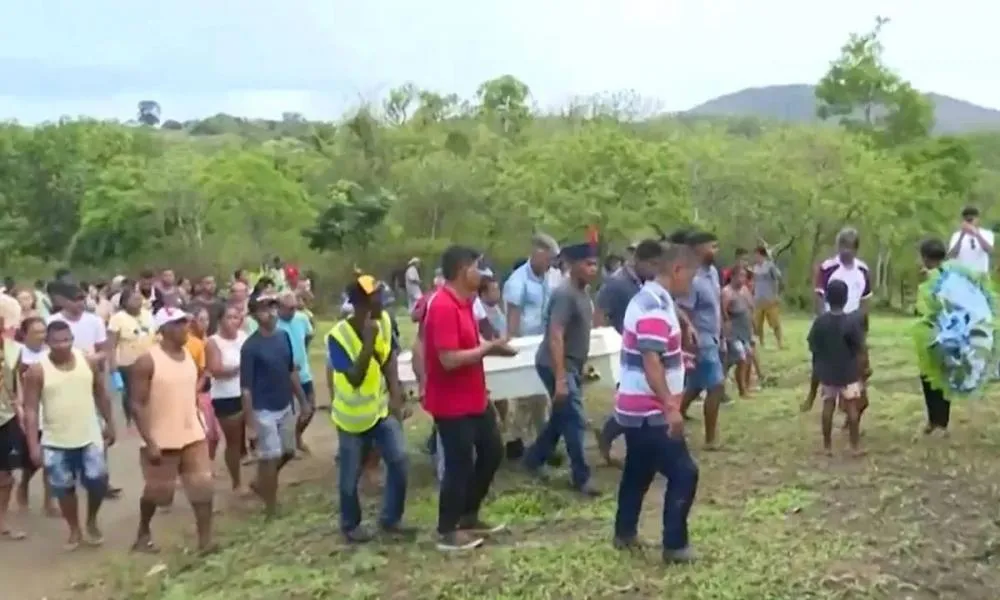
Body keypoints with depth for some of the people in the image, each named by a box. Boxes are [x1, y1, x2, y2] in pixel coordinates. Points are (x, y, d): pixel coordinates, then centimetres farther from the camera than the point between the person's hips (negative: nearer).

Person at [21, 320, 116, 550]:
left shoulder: (89, 362, -4)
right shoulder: (37, 371, -11)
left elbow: (102, 395, 8)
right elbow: (31, 410, -9)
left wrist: (110, 424, 10)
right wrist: (33, 445, -12)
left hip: (90, 437, 1)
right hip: (55, 442, -1)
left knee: (98, 481, -1)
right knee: (64, 488, 8)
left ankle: (92, 522, 26)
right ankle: (74, 530, 28)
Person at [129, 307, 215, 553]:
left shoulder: (188, 355, 5)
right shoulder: (147, 361, -16)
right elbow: (137, 404, -16)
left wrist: (205, 424, 13)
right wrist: (149, 442, -20)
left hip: (193, 436, 5)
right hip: (161, 441, -5)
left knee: (203, 487, 0)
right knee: (157, 491, 11)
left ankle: (205, 540, 6)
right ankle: (143, 533, 36)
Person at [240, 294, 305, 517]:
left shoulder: (284, 337, 1)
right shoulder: (250, 346, -18)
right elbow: (246, 387, -16)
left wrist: (303, 400, 12)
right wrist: (250, 421, -18)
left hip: (285, 407, 7)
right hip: (264, 411, -7)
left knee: (288, 452, 17)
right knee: (271, 457, 2)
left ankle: (260, 483, 40)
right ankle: (271, 506, 18)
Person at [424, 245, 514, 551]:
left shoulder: (463, 302, 9)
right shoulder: (443, 307, -24)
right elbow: (449, 359, -28)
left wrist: (491, 347, 2)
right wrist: (488, 348, -19)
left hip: (474, 398, 10)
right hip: (452, 404, -10)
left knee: (492, 451, 18)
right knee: (459, 465, 1)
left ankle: (468, 517, 33)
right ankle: (447, 532, 19)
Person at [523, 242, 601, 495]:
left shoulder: (582, 292, 7)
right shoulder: (565, 294, -22)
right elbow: (555, 337, -28)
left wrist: (580, 368, 23)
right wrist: (560, 379, -30)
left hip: (572, 366, 10)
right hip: (557, 366, -10)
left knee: (562, 417, 17)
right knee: (575, 420, -5)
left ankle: (533, 459, 33)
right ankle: (581, 477, 7)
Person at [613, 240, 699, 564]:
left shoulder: (646, 298, 11)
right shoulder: (656, 308, -21)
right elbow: (651, 363, -29)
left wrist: (676, 356, 30)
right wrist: (671, 407, -31)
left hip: (634, 406, 10)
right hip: (650, 411, -10)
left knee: (638, 471, 20)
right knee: (683, 473, -4)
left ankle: (625, 533, 31)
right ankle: (675, 545, 1)